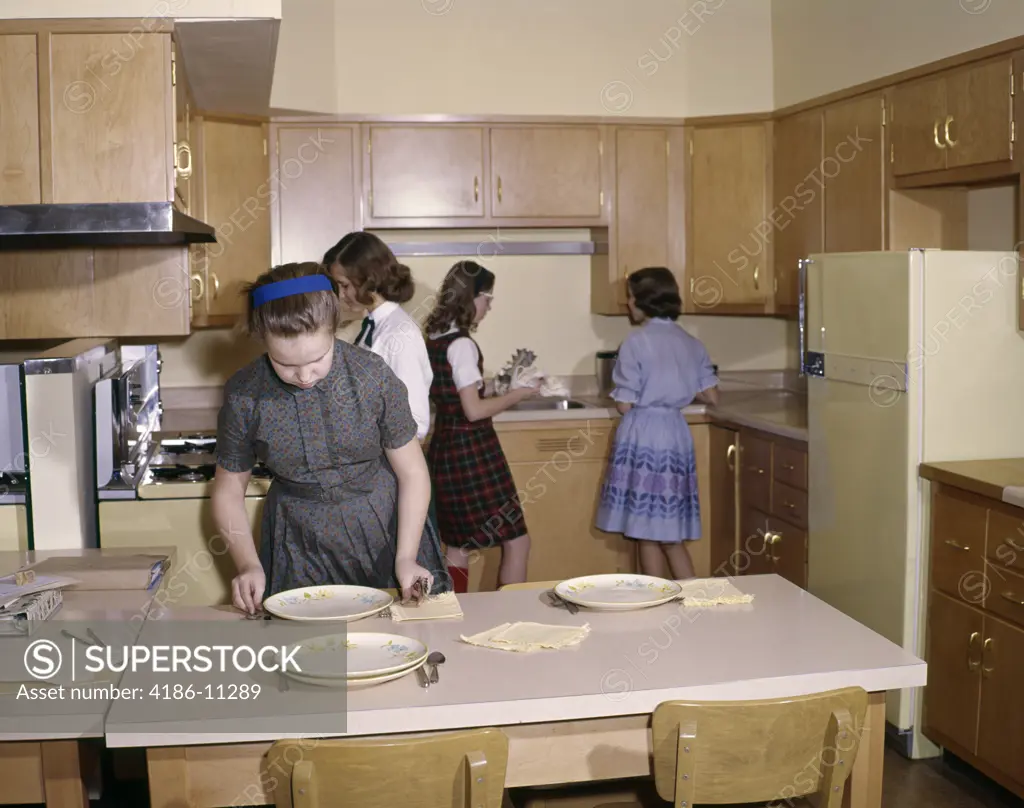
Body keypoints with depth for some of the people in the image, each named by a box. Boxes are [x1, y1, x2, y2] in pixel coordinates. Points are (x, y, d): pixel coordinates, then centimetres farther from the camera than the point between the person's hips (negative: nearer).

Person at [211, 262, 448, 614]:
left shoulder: (373, 375, -16)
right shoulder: (243, 395, -13)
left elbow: (412, 471, -6)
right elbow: (228, 490, 0)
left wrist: (406, 558, -13)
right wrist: (249, 565, -14)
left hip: (382, 533, 0)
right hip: (299, 549, 1)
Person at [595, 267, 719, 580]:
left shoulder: (636, 342, -11)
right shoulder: (691, 343, 8)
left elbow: (624, 405, -11)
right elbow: (712, 397, 10)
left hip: (643, 436, -6)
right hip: (676, 435, 6)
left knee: (648, 533, 3)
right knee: (671, 533, 14)